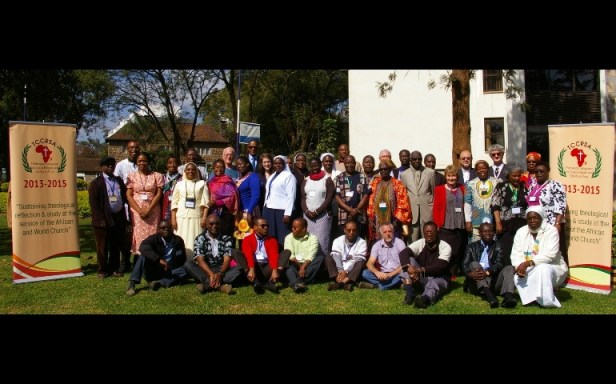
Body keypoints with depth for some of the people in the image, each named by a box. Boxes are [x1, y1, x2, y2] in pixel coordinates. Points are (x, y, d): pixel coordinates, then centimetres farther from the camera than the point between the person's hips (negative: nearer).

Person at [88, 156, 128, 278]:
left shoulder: (119, 180, 13)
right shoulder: (96, 183, -2)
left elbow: (125, 197, 13)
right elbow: (94, 203, -7)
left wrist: (124, 216, 4)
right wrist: (101, 219, -13)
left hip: (118, 218, 4)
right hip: (104, 219, -4)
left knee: (116, 245, 11)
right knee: (103, 247, 5)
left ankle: (114, 268, 22)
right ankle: (102, 270, 16)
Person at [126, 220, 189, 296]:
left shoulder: (178, 240, 2)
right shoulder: (154, 238, -7)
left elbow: (183, 260, 12)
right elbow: (143, 247, -30)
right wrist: (159, 259, -42)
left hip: (168, 273, 2)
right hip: (152, 272, -2)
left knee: (185, 270, -23)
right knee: (144, 255, -27)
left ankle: (159, 283, -34)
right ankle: (132, 283, -37)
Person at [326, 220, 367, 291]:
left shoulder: (362, 242, -3)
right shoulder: (337, 241, 1)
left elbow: (358, 259, -17)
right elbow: (336, 257, -13)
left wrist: (346, 271, -30)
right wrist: (340, 271, -31)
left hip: (353, 271, -1)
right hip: (339, 270, 2)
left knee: (361, 261, -29)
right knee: (328, 258, -21)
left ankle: (340, 283, -45)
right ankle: (345, 283, -40)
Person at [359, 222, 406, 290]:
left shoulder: (399, 243, -6)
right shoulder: (377, 245, 3)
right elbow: (369, 264, -4)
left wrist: (390, 274, -27)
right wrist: (377, 272, -26)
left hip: (395, 274, -3)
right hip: (382, 275, 3)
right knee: (365, 273, -20)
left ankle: (375, 286, -28)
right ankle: (394, 284, -25)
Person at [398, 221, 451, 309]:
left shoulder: (445, 247, -11)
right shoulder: (419, 243, -4)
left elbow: (440, 266, -26)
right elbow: (403, 253, -21)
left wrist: (420, 270, -40)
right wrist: (409, 268, -42)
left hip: (439, 279, -3)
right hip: (420, 279, 3)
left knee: (434, 284, -39)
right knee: (409, 259, -20)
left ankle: (424, 299, -75)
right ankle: (409, 291, -39)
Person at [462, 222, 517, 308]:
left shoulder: (498, 246, 13)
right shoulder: (472, 247, 13)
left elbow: (499, 263, -6)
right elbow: (465, 265, -2)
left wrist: (487, 272, -27)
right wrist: (470, 273, -27)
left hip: (493, 282, 1)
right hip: (477, 283, 0)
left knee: (509, 268, -20)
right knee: (474, 264, -25)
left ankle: (508, 296, -50)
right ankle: (489, 294, -49)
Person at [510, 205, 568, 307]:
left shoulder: (551, 231, -12)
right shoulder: (521, 232, 2)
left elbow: (550, 254, -24)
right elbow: (516, 254, -5)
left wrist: (528, 263, -34)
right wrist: (519, 266, -28)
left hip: (552, 268, -4)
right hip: (529, 271, 4)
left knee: (542, 269, -37)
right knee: (517, 277, -26)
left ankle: (547, 301, -26)